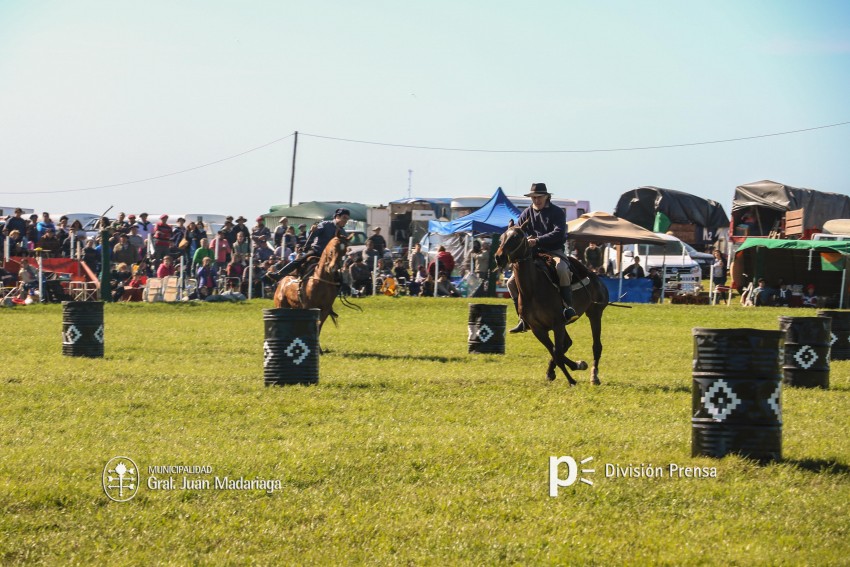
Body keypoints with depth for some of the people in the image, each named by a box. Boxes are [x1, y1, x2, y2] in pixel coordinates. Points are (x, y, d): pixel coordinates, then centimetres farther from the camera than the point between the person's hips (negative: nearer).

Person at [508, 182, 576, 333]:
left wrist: (537, 241, -26)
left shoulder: (557, 212, -2)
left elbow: (559, 233, -17)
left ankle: (568, 307, -31)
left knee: (562, 270, -39)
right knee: (512, 282, -7)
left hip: (554, 251, -5)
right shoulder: (526, 214, 11)